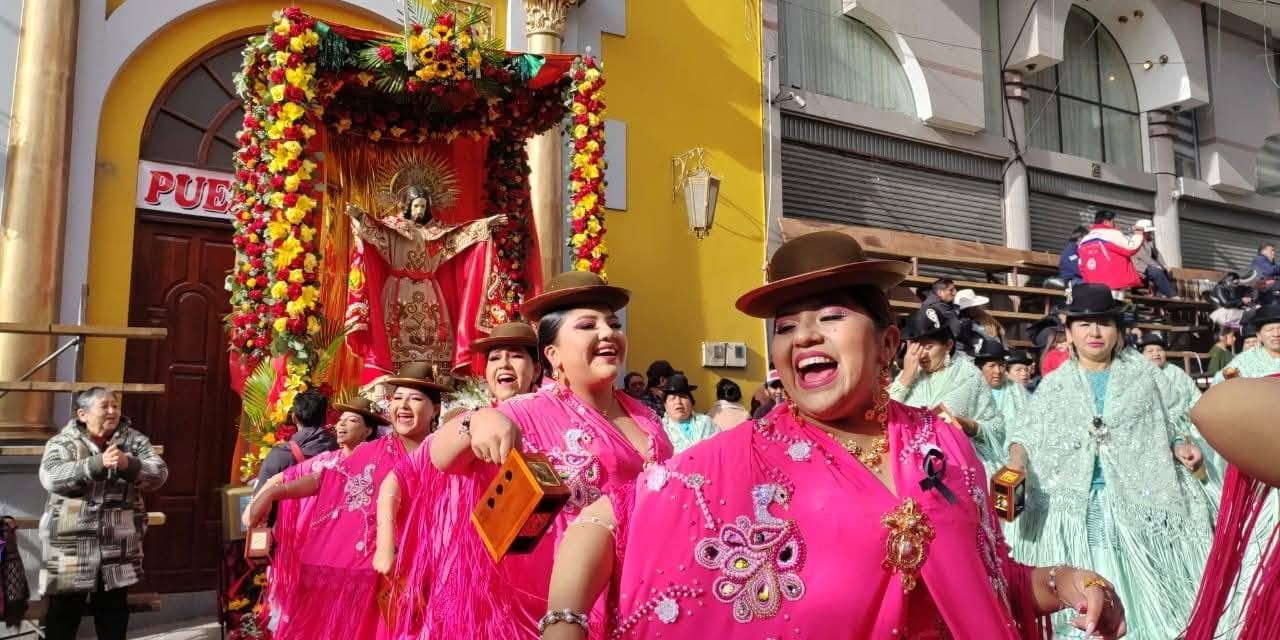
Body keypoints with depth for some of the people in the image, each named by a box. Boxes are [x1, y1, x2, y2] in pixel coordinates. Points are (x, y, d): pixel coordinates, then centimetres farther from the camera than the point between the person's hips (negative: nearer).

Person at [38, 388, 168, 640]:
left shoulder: (134, 440, 4)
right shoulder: (63, 441, 0)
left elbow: (159, 473, -8)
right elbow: (51, 477, -17)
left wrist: (129, 464, -28)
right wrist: (98, 463, -30)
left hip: (119, 546, 1)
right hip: (70, 545, -1)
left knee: (114, 610, 12)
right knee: (64, 610, 7)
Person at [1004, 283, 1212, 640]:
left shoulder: (1141, 375, 11)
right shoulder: (1053, 384, 9)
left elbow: (1161, 430, 16)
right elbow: (1025, 434, 4)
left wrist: (1179, 447, -5)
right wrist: (1017, 458, -16)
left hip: (1136, 499, 1)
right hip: (1071, 503, 0)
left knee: (1142, 589, 1)